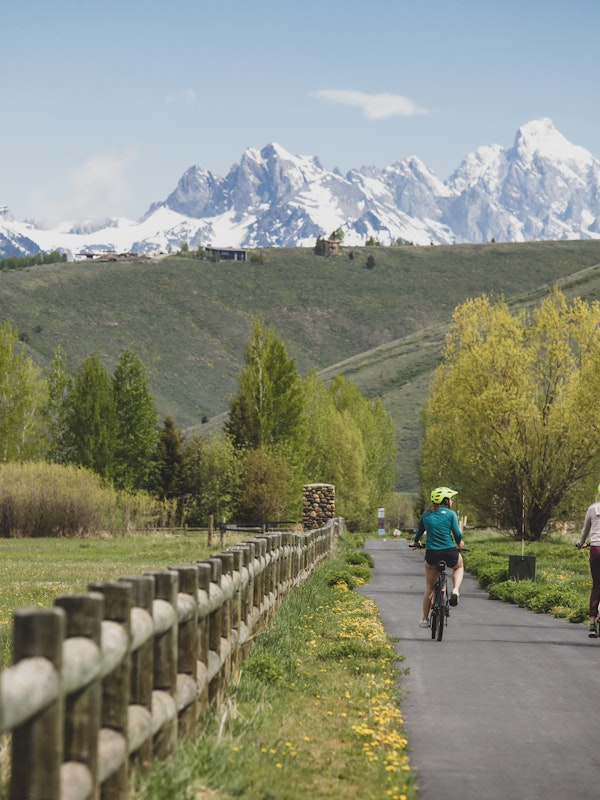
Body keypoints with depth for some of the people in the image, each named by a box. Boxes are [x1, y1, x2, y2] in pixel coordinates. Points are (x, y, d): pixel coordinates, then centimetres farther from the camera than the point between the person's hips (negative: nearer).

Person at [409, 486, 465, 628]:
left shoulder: (426, 514, 8)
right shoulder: (450, 514, -2)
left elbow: (420, 531, 21)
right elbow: (457, 534, -5)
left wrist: (415, 542, 42)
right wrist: (459, 544, 18)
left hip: (431, 553, 2)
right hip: (449, 552, -2)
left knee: (429, 587, 17)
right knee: (459, 566, 33)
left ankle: (425, 619, 21)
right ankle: (455, 591, 6)